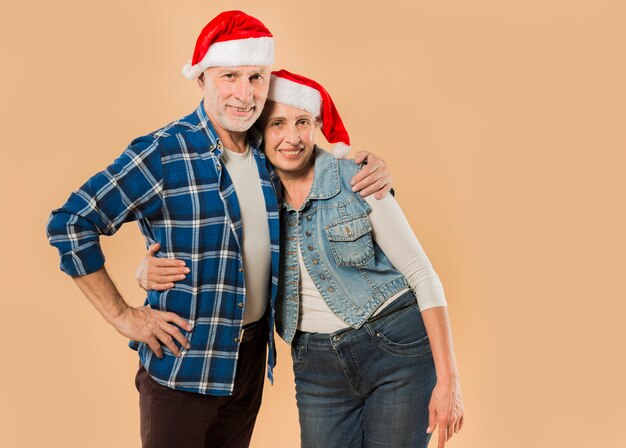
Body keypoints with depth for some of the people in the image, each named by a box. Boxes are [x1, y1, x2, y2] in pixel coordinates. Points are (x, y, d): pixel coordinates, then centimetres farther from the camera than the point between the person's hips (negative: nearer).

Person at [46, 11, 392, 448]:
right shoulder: (163, 154, -15)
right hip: (182, 361, -5)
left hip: (252, 356, 6)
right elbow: (70, 223, -14)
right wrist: (122, 315, -14)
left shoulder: (269, 154, 2)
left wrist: (369, 167, -3)